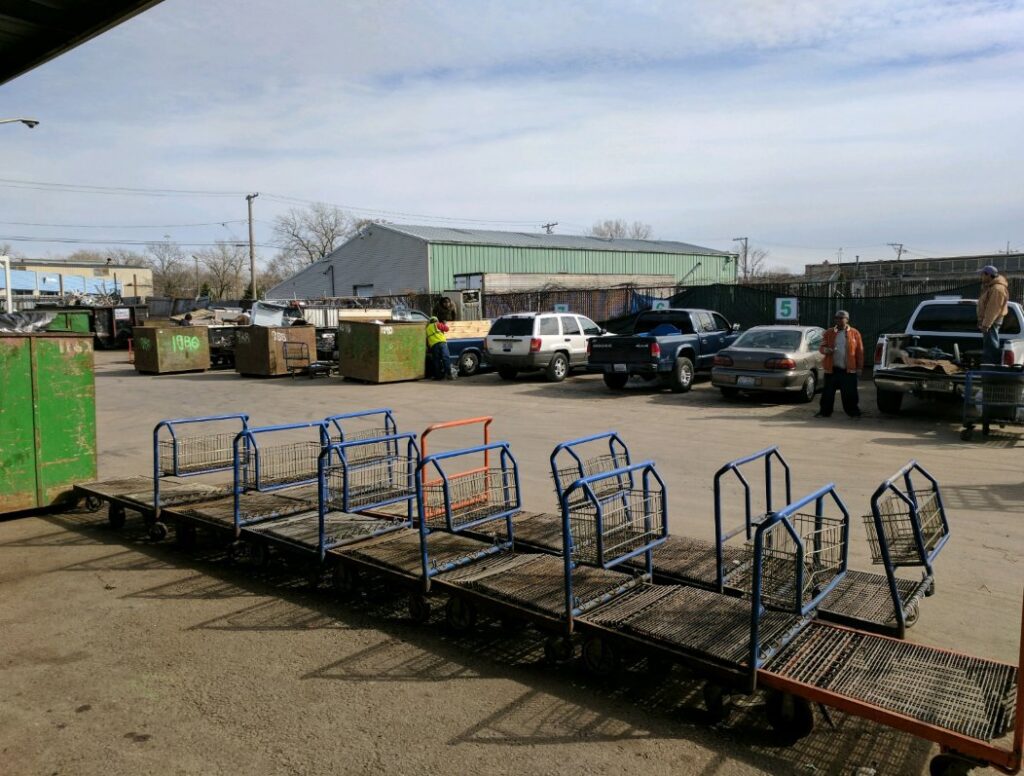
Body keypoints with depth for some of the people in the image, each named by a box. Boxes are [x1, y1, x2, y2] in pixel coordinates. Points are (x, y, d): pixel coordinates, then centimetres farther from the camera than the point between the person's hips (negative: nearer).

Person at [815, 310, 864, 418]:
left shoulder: (854, 333, 3)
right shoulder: (829, 333, 7)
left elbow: (860, 352, 4)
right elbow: (822, 347, 9)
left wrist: (859, 368, 1)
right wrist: (826, 350, -16)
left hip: (848, 370, -1)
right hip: (832, 369, 2)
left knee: (850, 393, 2)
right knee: (828, 392, 5)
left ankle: (853, 412, 12)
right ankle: (824, 412, 13)